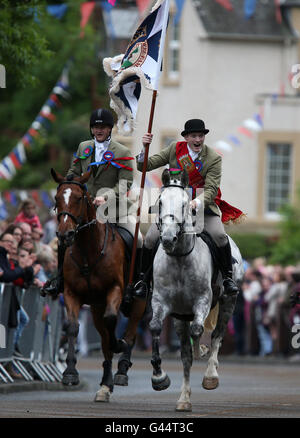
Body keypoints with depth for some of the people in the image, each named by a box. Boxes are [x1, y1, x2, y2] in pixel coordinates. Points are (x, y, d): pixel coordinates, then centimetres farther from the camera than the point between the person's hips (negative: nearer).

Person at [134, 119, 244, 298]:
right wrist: (145, 148, -18)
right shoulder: (175, 149, 0)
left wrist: (197, 203, -34)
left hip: (203, 205, -2)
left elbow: (211, 190, -15)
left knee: (219, 235, -23)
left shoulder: (214, 158, -8)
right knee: (151, 238, -13)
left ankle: (228, 278, -4)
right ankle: (143, 278, 6)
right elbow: (145, 166, 2)